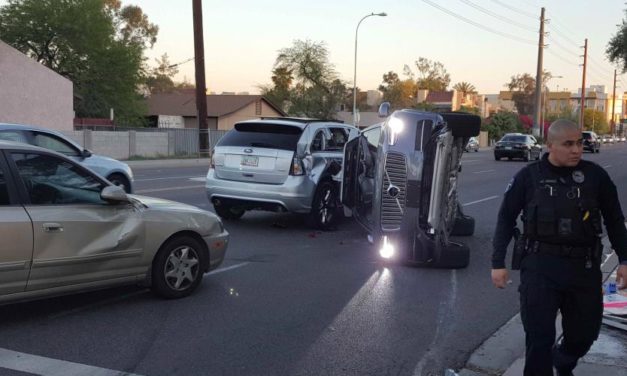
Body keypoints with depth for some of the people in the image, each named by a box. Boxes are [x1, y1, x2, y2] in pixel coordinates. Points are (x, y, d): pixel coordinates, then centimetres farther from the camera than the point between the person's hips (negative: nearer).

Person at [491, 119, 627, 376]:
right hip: (540, 266, -2)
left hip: (584, 266, 2)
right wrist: (498, 263, 0)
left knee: (585, 332, 14)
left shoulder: (595, 175, 1)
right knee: (539, 336, -1)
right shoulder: (529, 176, -1)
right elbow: (506, 218, 4)